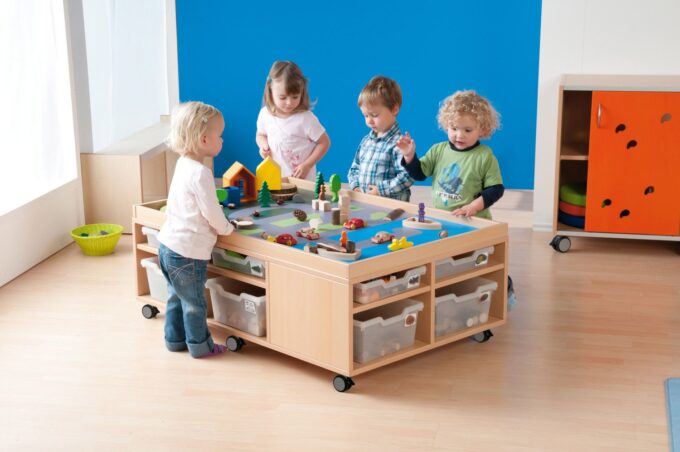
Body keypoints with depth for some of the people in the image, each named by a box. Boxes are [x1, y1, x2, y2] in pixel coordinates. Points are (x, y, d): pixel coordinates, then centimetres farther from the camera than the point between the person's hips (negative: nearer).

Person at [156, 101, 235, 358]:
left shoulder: (183, 164, 6)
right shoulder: (200, 173, -23)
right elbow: (211, 212, -20)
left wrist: (221, 225, 14)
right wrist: (226, 229, -1)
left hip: (169, 244, 9)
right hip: (187, 251, -9)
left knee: (177, 296, 23)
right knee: (194, 302, 8)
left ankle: (175, 339, 35)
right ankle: (199, 345, 22)